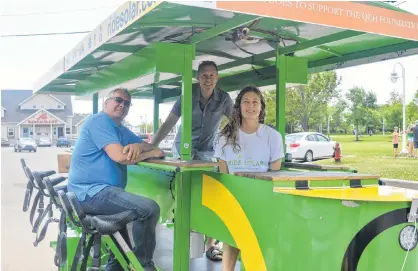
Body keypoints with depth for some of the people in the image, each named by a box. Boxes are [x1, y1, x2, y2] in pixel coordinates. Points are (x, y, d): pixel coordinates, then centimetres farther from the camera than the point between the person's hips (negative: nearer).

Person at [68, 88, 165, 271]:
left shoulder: (121, 130, 20)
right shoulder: (99, 120, -11)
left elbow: (150, 146, 14)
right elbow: (120, 156, -23)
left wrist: (138, 146, -10)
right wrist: (152, 153, -9)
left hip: (97, 191, 11)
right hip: (90, 192, -11)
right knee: (150, 209, -19)